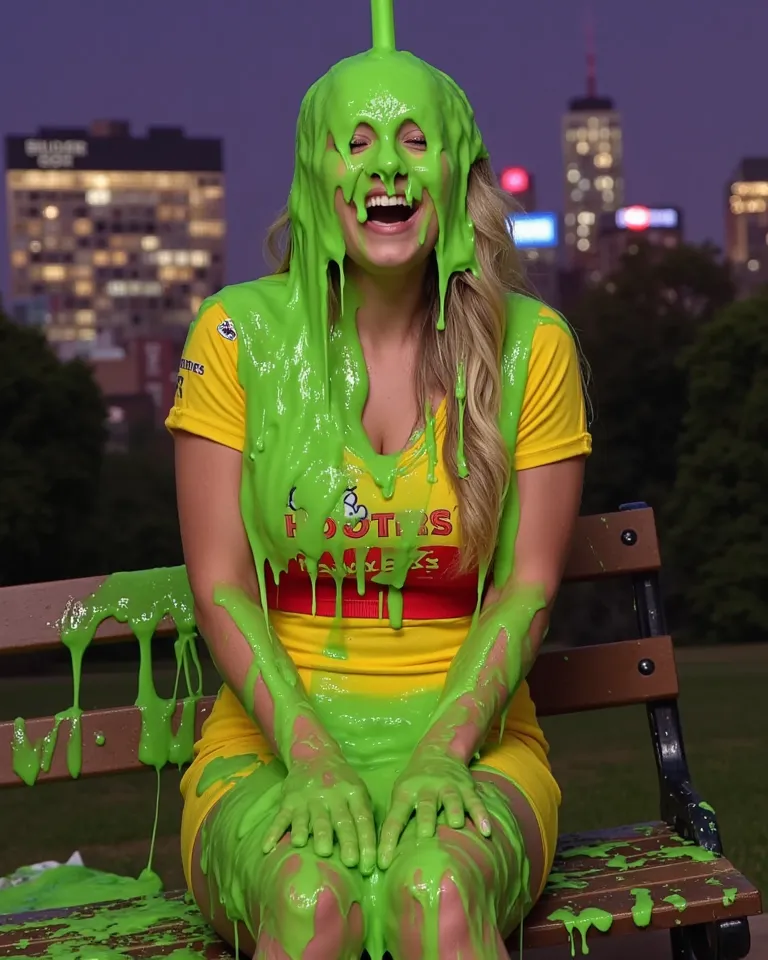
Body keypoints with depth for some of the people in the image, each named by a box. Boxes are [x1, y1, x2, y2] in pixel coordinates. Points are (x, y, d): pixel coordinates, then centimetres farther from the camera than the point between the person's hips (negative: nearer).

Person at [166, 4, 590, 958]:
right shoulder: (238, 334, 1)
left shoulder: (529, 344, 4)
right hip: (274, 743, 0)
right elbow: (220, 588, -2)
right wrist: (311, 756, -16)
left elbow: (528, 588, 0)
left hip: (469, 742, 1)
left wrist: (443, 750, -15)